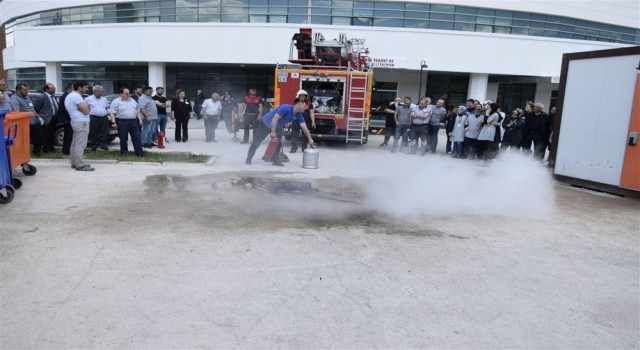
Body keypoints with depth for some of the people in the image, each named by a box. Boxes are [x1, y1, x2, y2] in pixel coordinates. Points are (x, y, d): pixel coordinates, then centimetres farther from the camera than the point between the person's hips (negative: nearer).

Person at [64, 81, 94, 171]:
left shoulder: (71, 95, 18)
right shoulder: (76, 96, -15)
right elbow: (86, 111, -19)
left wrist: (85, 106, 1)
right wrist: (86, 106, 0)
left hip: (77, 121, 11)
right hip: (81, 122, -11)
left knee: (75, 143, 14)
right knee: (80, 144, -11)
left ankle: (74, 162, 21)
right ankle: (80, 165, -12)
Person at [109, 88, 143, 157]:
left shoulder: (133, 101, 16)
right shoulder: (116, 102, 0)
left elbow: (138, 111, 20)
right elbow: (112, 113, -6)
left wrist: (140, 119, 10)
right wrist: (113, 122, -14)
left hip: (134, 121, 4)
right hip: (122, 122, -4)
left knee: (137, 137, 1)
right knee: (123, 138, 1)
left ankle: (139, 152, 3)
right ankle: (124, 152, 12)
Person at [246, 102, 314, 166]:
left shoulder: (299, 115, -9)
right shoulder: (286, 108, -31)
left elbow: (304, 128, -8)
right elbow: (275, 118, -31)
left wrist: (310, 139, -12)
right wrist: (273, 132, -31)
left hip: (277, 127, 7)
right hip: (265, 124, -7)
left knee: (278, 144, -2)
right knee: (256, 142, 0)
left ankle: (276, 160, 9)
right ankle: (248, 159, 10)